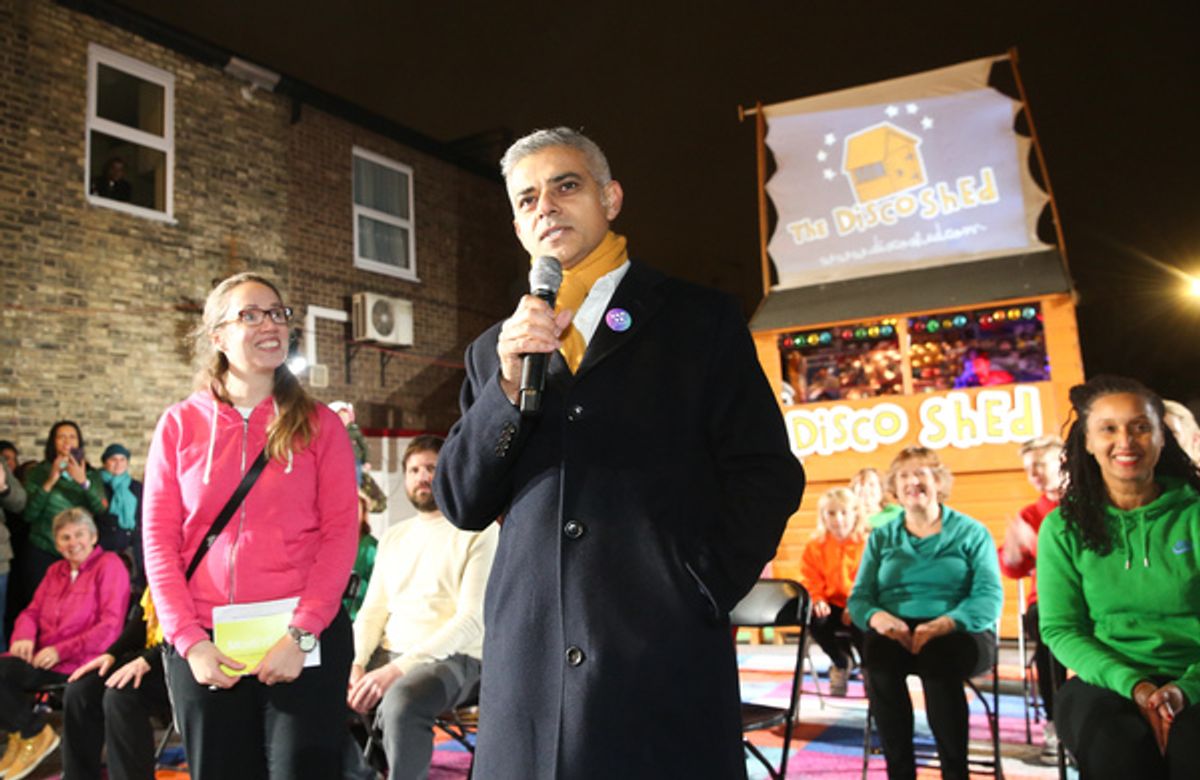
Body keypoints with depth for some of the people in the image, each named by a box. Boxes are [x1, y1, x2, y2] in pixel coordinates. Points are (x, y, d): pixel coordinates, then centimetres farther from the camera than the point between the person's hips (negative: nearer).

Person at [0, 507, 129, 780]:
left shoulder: (109, 565, -4)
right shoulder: (56, 570, 20)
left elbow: (110, 626, -12)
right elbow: (32, 611, 17)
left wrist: (61, 650, -18)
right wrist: (23, 636, -7)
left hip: (78, 662, -6)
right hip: (42, 656, 7)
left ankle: (34, 734, 2)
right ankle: (23, 730, 5)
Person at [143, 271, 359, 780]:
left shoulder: (319, 424, 2)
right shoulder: (180, 424, 4)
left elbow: (340, 532, -4)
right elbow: (159, 539, 2)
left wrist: (301, 633, -13)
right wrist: (189, 640, -6)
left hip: (304, 641, -1)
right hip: (204, 646, 2)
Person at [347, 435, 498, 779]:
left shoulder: (480, 532, -3)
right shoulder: (393, 536, 17)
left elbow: (472, 619, -12)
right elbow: (373, 610, 14)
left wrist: (399, 668, -21)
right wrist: (356, 662, -8)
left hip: (451, 658, -6)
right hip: (388, 655, 6)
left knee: (399, 703, -36)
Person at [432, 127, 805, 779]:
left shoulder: (701, 321, 4)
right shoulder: (494, 350, 12)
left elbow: (767, 476, 0)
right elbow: (462, 505, 7)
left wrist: (704, 593, -8)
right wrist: (509, 385, -6)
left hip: (665, 659, -2)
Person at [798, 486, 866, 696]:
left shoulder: (867, 543, -5)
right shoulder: (815, 547, 2)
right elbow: (809, 582, 1)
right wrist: (817, 601, -20)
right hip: (831, 605, 3)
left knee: (859, 626, -35)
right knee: (814, 619, -30)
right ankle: (840, 662, 5)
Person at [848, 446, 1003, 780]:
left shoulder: (971, 532, 9)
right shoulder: (881, 537, 17)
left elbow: (989, 598, -5)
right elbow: (859, 597, 8)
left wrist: (943, 624, -23)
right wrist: (877, 616, -17)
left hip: (960, 632, -2)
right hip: (895, 632, 2)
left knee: (937, 656, -36)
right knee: (876, 654, -33)